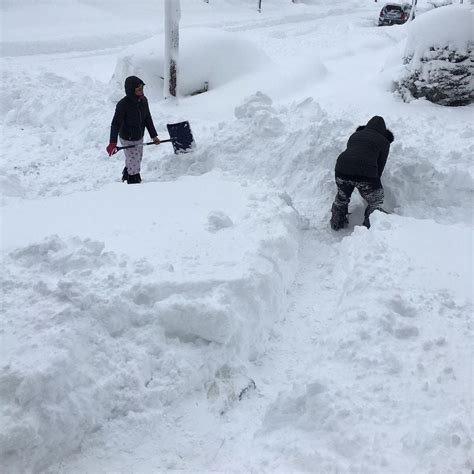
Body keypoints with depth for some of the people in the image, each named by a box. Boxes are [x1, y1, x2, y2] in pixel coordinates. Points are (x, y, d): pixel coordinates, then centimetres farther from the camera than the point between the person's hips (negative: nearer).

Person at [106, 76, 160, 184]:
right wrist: (112, 142, -28)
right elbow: (116, 124, -22)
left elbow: (148, 119, 5)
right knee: (134, 163, 0)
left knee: (138, 158, 26)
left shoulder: (143, 100, -8)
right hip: (128, 139, -7)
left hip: (139, 137, 7)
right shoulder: (123, 104, -26)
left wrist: (154, 135, 8)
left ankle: (126, 175, 52)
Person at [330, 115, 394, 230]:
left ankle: (336, 223, 41)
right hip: (366, 172, -4)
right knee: (375, 202, 20)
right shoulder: (384, 142, 16)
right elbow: (380, 166, 16)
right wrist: (374, 182, 30)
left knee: (342, 197, 31)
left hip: (342, 169, 4)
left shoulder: (355, 135, 27)